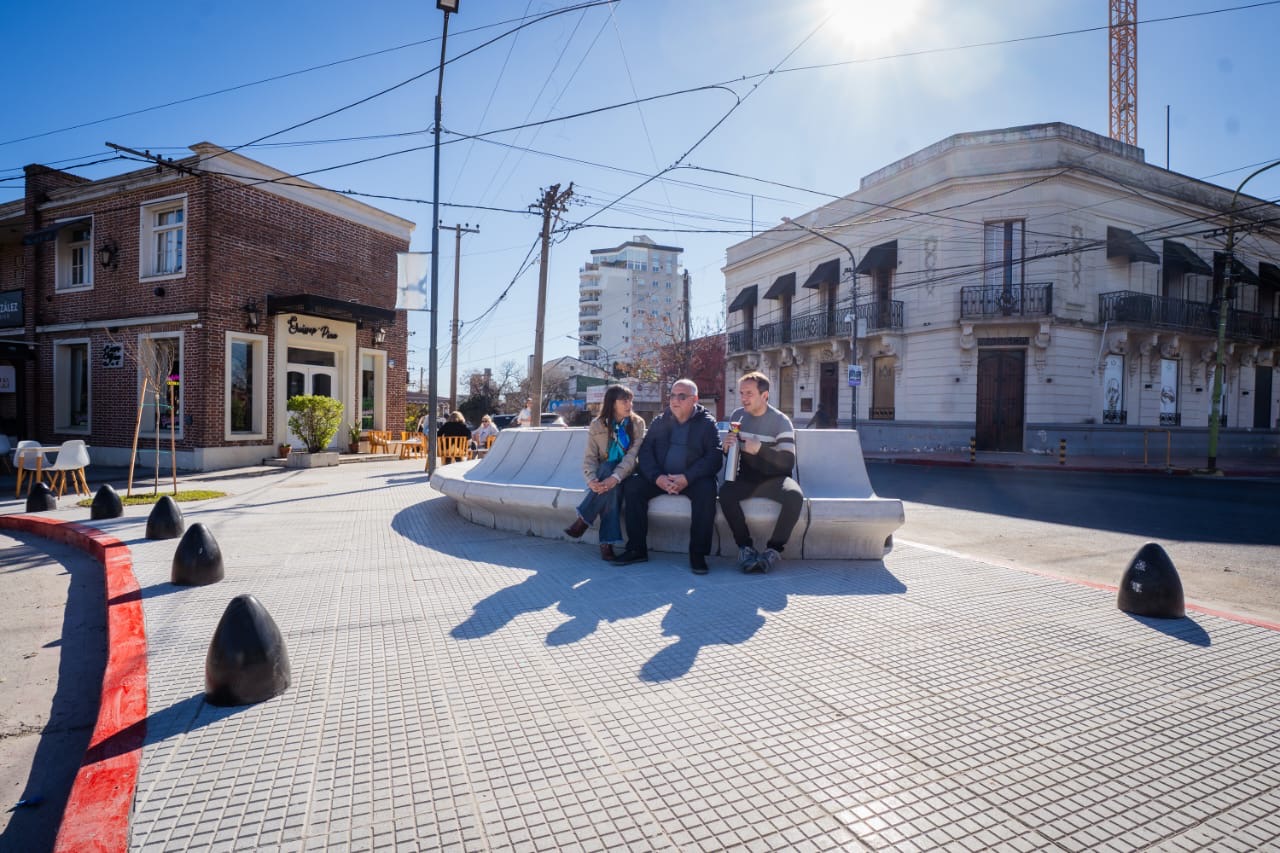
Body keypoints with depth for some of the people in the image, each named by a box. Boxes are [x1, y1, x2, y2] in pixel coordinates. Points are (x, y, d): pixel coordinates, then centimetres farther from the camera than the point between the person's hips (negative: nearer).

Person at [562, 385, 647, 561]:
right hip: (604, 473, 1)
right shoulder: (597, 425, -2)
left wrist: (615, 477, -32)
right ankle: (608, 541, -32)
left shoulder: (637, 423, -4)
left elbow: (632, 455, -15)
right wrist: (592, 480, -29)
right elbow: (589, 457, -8)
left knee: (612, 485, -35)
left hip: (625, 474, 0)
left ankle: (583, 520, -23)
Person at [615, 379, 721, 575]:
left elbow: (715, 457, -10)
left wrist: (687, 478, -24)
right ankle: (637, 549, -13)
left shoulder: (707, 423, 0)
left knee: (707, 490, -34)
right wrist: (657, 477, -17)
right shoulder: (660, 421, 10)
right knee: (632, 486, -20)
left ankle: (698, 554, -24)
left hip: (692, 479, -3)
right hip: (660, 478, 3)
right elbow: (645, 451, 2)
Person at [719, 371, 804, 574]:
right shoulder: (737, 416, 5)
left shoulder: (781, 421, -6)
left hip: (773, 478, -2)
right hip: (746, 478, 2)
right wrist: (726, 447, -12)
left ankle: (774, 549, -17)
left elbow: (788, 462, -15)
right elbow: (730, 453, 13)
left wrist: (760, 449, -29)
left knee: (795, 496, -33)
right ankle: (745, 546, -16)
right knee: (725, 492, -30)